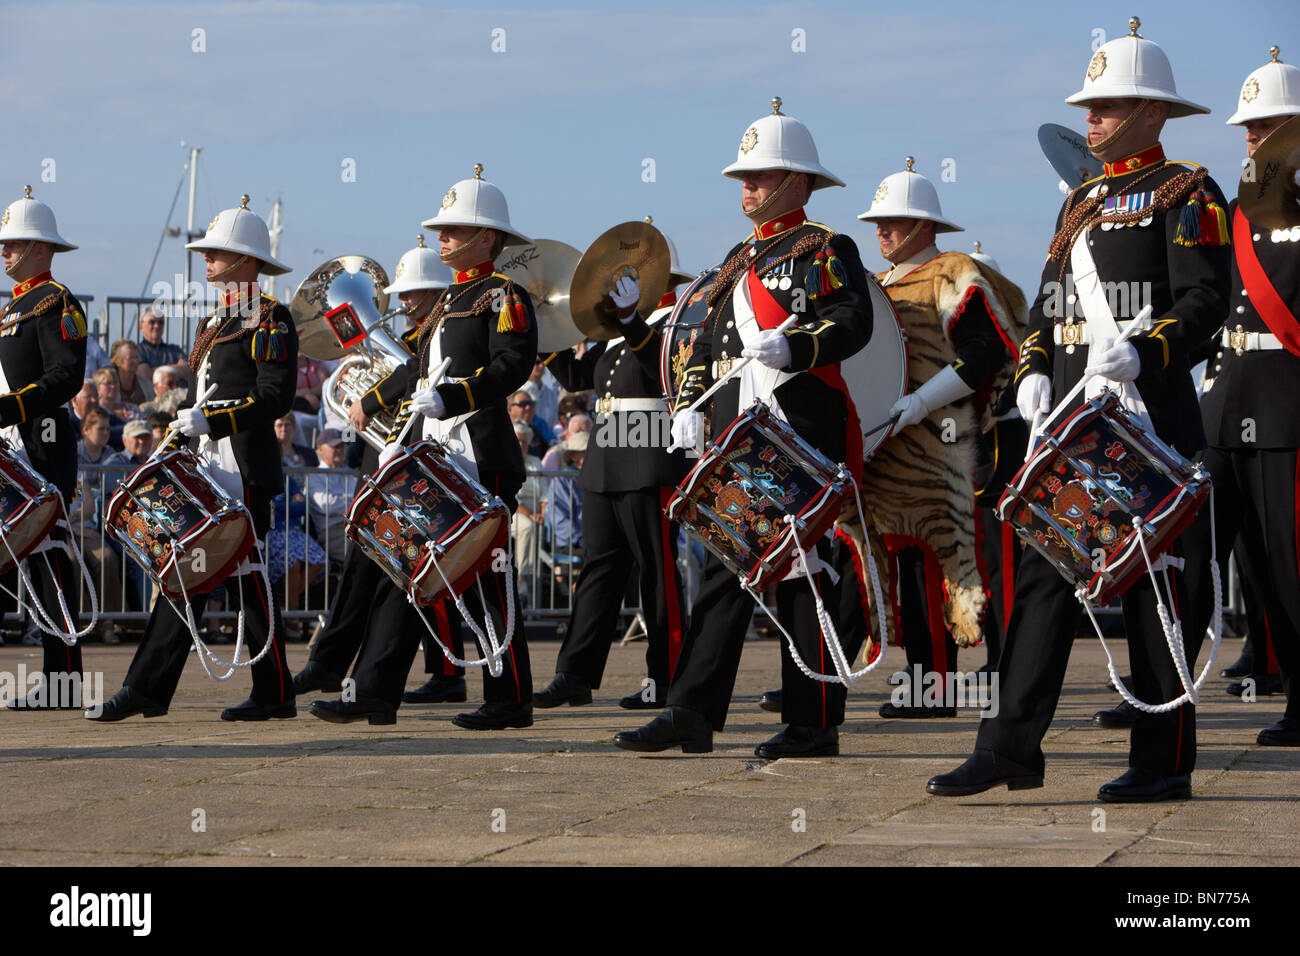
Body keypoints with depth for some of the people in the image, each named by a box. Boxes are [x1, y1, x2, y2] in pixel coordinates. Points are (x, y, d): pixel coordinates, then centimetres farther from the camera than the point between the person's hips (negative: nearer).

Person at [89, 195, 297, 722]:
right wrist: (179, 439, 13)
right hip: (208, 468, 9)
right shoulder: (215, 322, 19)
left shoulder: (270, 320, -8)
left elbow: (276, 398, -17)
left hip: (245, 470, -9)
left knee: (247, 573, -6)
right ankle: (146, 692, 5)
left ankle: (275, 695, 3)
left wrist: (210, 421, -21)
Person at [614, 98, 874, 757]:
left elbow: (855, 322, -13)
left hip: (802, 439, -7)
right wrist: (688, 405, 12)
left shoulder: (827, 250, 1)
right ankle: (691, 716, 4)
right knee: (726, 571, 5)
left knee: (803, 573, -3)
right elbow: (707, 341, 26)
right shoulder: (739, 258, 23)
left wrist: (790, 347, -27)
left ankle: (814, 725, 2)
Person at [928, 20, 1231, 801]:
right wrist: (1034, 370, 5)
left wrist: (1141, 354, -26)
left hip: (1149, 414, -7)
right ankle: (1011, 750, 3)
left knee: (1156, 585, -2)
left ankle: (1165, 762, 5)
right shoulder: (1083, 201, 20)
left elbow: (1207, 299, -12)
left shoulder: (1186, 194, -3)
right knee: (1045, 573, 3)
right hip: (1070, 416, 7)